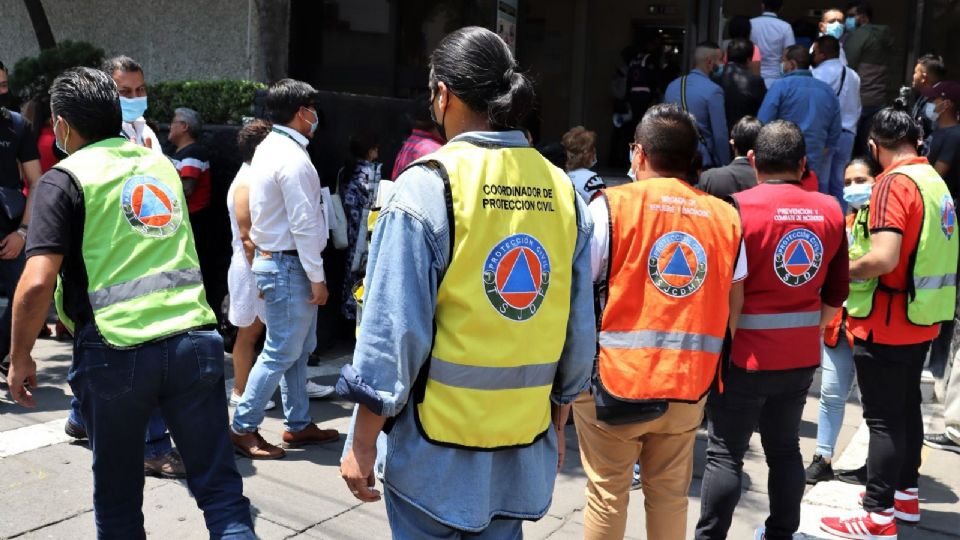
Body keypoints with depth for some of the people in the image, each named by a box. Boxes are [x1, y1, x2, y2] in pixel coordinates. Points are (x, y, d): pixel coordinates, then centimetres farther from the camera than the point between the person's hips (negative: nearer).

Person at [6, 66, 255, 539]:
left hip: (117, 353, -3)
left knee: (117, 498, 17)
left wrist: (20, 358, 1)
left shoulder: (65, 179, -2)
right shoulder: (161, 164, 16)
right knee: (220, 486, 7)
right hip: (195, 340, 4)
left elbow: (37, 284, -12)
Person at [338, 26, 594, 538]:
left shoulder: (428, 185, -14)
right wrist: (556, 425, 17)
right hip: (524, 447, 4)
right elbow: (579, 331, 5)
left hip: (438, 446, -4)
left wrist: (363, 441, -5)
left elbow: (394, 328, -15)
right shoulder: (561, 191, 0)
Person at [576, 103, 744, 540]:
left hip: (614, 382, -3)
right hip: (687, 387, 4)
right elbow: (731, 310, 11)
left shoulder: (611, 206, -7)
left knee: (606, 497, 9)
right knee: (670, 496, 16)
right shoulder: (727, 217, 5)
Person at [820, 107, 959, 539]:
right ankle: (905, 494, 32)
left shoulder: (894, 183, -17)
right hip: (921, 320, 9)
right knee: (907, 408, 19)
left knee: (883, 418, -2)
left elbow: (883, 259, -28)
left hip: (887, 325, -9)